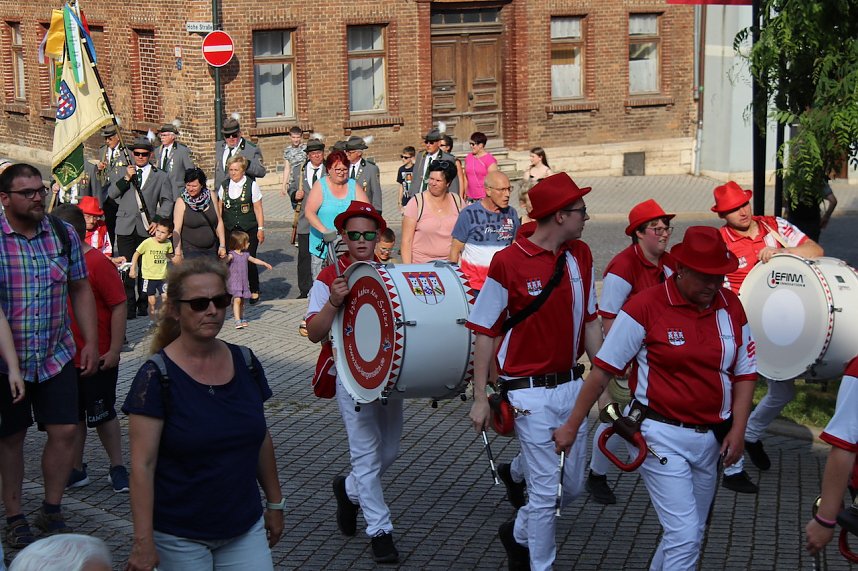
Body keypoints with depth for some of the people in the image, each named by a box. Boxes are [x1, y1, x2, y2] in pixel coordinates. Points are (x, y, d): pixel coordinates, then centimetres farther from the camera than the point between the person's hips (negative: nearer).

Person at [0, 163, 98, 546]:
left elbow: (80, 290, 10)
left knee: (65, 431, 0)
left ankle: (51, 511, 18)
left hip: (57, 355, 3)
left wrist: (91, 343, 4)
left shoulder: (64, 235, 1)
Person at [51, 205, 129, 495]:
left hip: (97, 360, -7)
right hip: (66, 359, 7)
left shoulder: (98, 263, -16)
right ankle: (76, 470, 25)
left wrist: (114, 351, -19)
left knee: (102, 415, 5)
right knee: (73, 416, 14)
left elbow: (119, 307, -17)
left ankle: (117, 468, 19)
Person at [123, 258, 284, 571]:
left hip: (245, 529, 4)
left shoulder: (246, 363, 2)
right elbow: (143, 465, -15)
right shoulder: (156, 377, -13)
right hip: (180, 537, -4)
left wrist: (275, 502, 16)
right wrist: (143, 542, -17)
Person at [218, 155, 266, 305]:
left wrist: (261, 228, -2)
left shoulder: (252, 185, -4)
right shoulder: (224, 186, 6)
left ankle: (254, 292, 14)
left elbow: (258, 208, -1)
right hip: (229, 229, 3)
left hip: (249, 229, -3)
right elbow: (220, 208, 14)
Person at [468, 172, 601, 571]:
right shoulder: (507, 263, -15)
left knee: (573, 485, 14)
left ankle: (518, 533, 39)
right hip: (531, 393, -6)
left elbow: (588, 322, 12)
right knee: (546, 490, -1)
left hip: (572, 387, 6)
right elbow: (485, 332, -9)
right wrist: (480, 398, -10)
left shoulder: (580, 255, 3)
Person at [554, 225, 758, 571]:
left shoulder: (731, 306, 2)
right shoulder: (646, 307, -13)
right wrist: (572, 425, -5)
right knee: (685, 535, -10)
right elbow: (604, 369, -9)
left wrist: (737, 430, 0)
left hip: (712, 439, 6)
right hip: (662, 437, -5)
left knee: (690, 533, 15)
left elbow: (745, 372, 10)